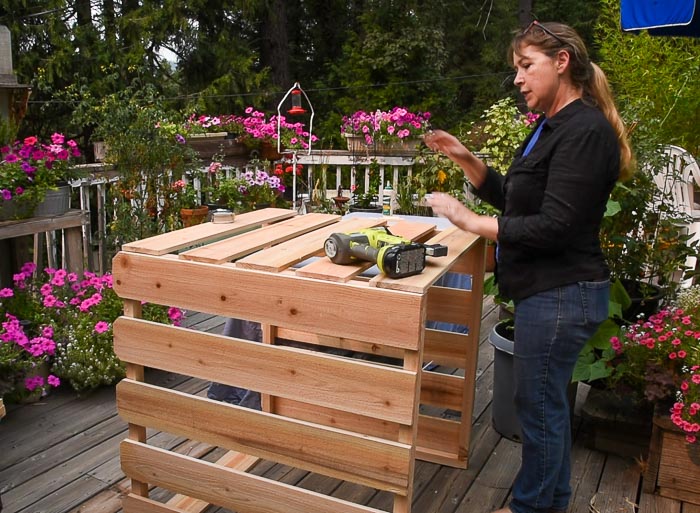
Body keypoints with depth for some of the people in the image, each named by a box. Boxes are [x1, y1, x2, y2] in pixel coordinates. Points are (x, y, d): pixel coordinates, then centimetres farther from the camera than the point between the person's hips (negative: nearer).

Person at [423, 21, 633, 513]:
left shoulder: (585, 131, -19)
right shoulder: (553, 126, 13)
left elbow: (554, 227, -23)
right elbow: (513, 198, 17)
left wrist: (470, 221, -19)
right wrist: (466, 160, 4)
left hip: (562, 293, -10)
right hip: (550, 288, 10)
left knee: (539, 404, 4)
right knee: (549, 400, 20)